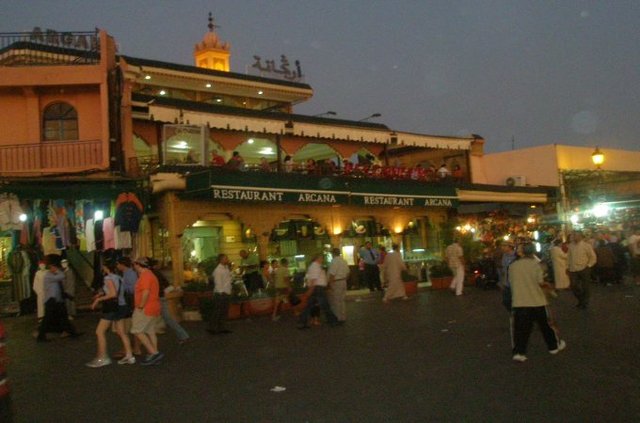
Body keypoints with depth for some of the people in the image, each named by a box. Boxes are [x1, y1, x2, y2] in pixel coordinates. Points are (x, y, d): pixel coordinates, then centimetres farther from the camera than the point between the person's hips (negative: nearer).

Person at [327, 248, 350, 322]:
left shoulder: (334, 261, -17)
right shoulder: (344, 261, 10)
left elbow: (332, 274, -21)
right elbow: (347, 273, 15)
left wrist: (330, 284, -16)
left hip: (336, 283, -8)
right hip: (343, 282, 9)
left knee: (335, 301, 0)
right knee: (342, 300, 15)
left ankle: (338, 318, 2)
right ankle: (343, 317, 21)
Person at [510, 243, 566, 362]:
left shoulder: (513, 266, 2)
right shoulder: (535, 264, -9)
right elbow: (540, 282, -14)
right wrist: (547, 285, 7)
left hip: (519, 302, 2)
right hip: (536, 300, -2)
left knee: (521, 328, 4)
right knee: (545, 325, 17)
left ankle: (519, 352, -2)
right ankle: (554, 346, 33)